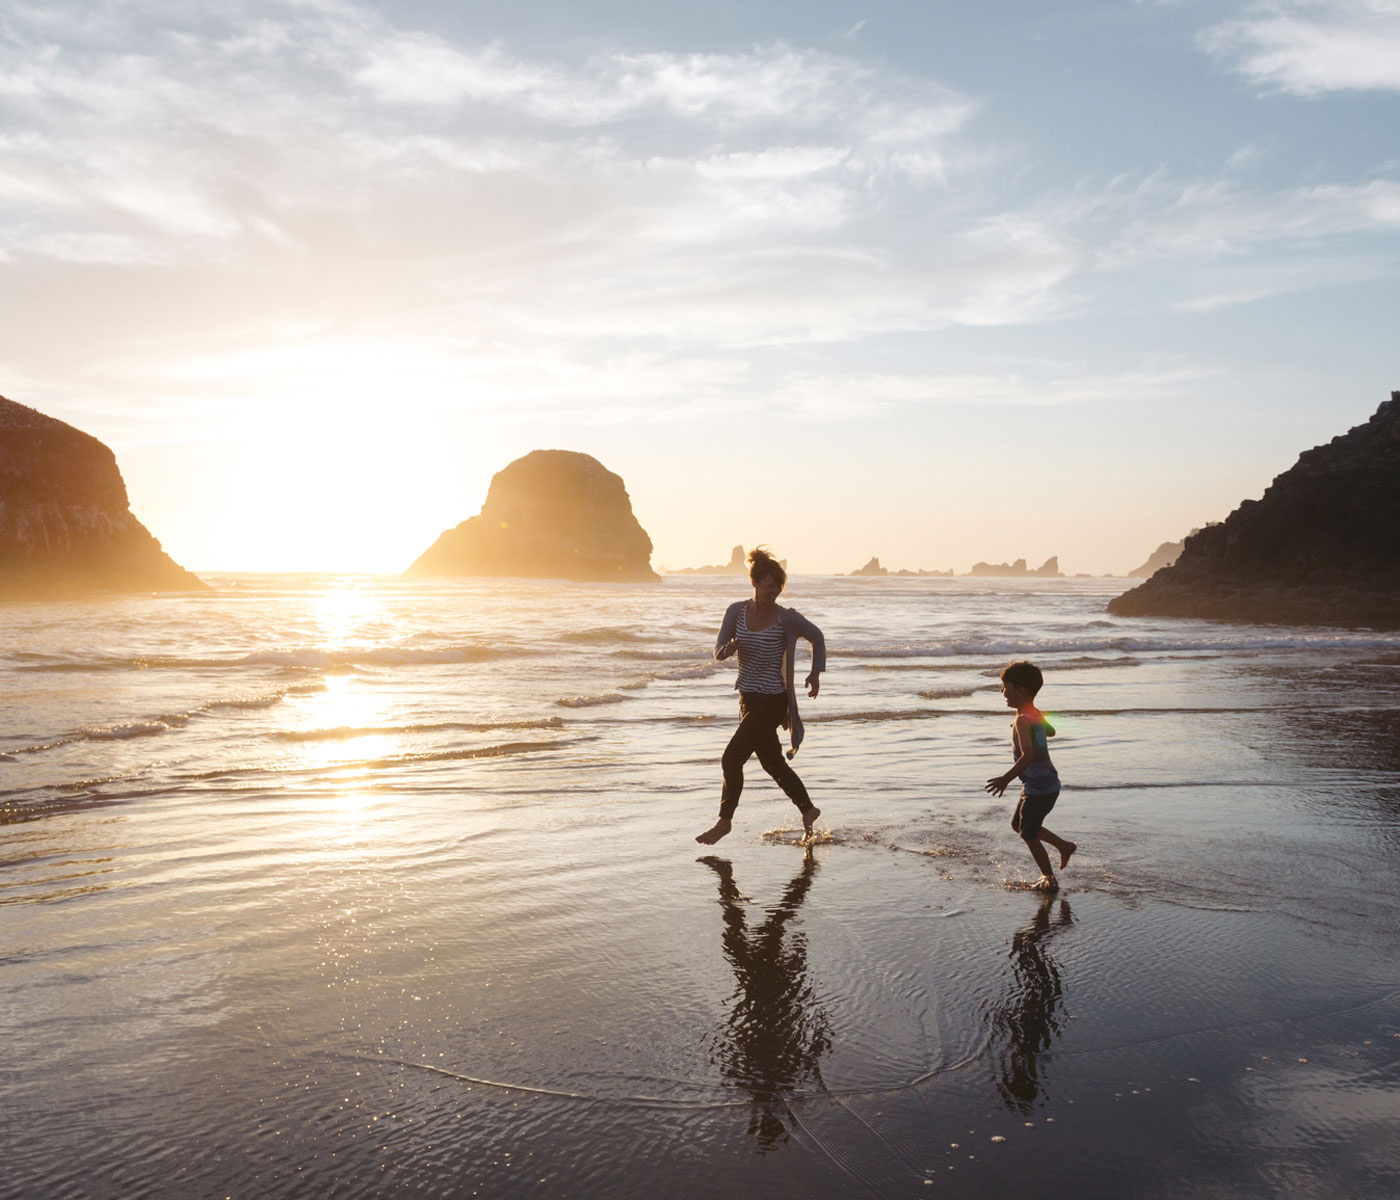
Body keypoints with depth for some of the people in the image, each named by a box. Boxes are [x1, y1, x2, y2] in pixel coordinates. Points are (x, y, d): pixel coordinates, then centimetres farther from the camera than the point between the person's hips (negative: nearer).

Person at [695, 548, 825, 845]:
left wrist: (816, 672, 0)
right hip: (748, 698, 6)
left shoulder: (787, 618, -11)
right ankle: (808, 809, 35)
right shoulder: (736, 611, -1)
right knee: (772, 762, 17)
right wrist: (728, 648, -25)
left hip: (772, 701, -6)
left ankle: (724, 820, 8)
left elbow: (817, 637, 6)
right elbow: (718, 652, -2)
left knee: (732, 758, -10)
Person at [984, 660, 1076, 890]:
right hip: (1049, 784, 9)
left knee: (1028, 835, 9)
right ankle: (1064, 846, 31)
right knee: (1018, 824, 24)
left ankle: (1049, 879, 25)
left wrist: (1006, 778, -35)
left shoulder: (1022, 720, -25)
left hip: (1039, 789, -9)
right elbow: (1050, 731, 23)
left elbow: (1028, 755, -35)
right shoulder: (1037, 715, 2)